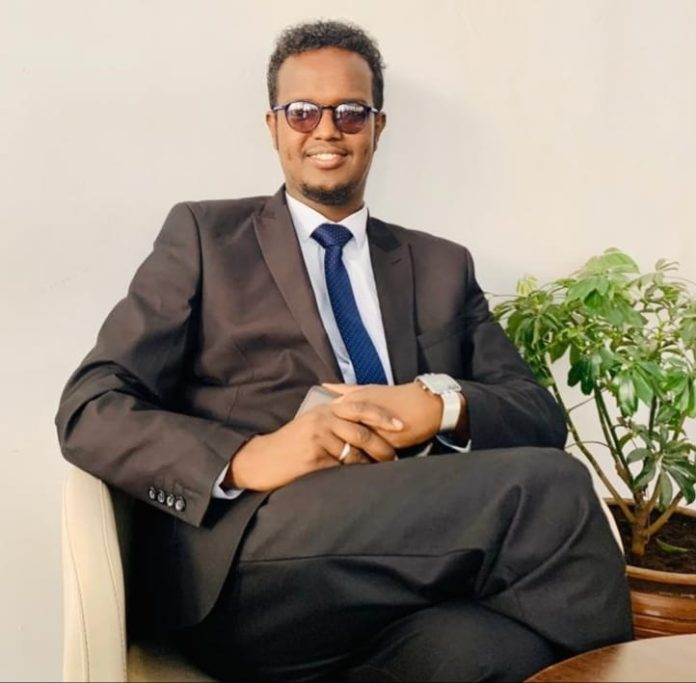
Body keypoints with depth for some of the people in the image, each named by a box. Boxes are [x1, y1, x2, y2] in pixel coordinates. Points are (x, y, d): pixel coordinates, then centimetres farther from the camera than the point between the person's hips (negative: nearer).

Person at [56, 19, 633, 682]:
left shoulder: (442, 266, 21)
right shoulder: (205, 235, 12)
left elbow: (543, 417, 14)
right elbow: (88, 409, 3)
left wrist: (445, 404, -10)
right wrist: (249, 457, -16)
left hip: (409, 572, 3)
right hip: (248, 570, -2)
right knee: (546, 487, -25)